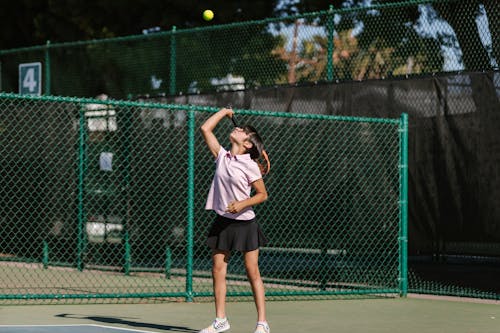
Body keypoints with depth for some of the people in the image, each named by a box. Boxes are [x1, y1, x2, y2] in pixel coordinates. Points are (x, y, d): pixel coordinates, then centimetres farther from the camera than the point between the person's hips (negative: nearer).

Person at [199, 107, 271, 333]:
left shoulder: (250, 166, -7)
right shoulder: (221, 156, 5)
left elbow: (262, 194, -4)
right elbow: (205, 129, 6)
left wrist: (243, 204, -19)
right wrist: (225, 111, 11)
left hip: (244, 223, -5)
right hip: (222, 222, 5)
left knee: (252, 272, -3)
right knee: (218, 270, 3)